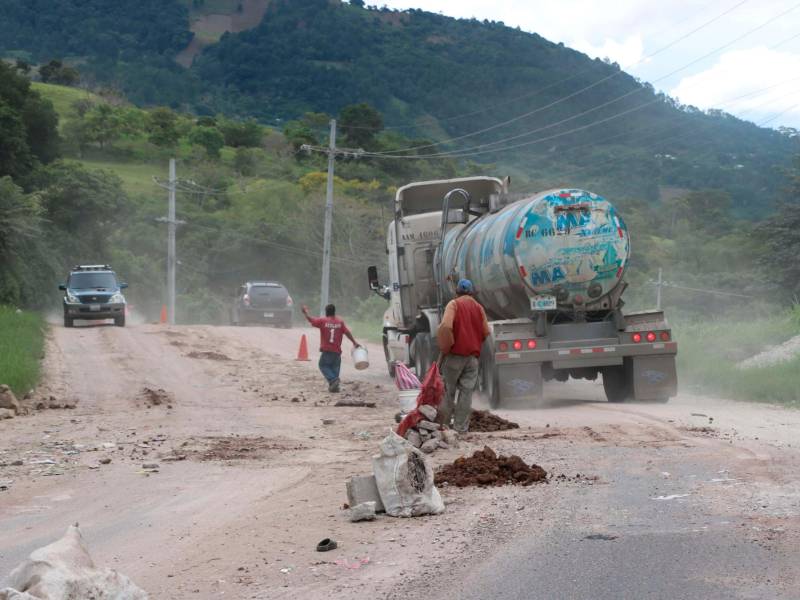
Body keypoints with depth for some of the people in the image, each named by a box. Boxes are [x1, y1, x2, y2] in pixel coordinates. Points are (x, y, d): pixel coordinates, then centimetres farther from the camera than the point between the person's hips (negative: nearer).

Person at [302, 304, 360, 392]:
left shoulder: (322, 321, -5)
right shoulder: (340, 322, 3)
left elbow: (311, 320, 3)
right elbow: (347, 332, -2)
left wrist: (305, 312, 21)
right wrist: (354, 342, 4)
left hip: (326, 350, -3)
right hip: (337, 351, 3)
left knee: (323, 365, 8)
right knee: (335, 367, 11)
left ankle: (333, 379, -15)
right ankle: (334, 386, 5)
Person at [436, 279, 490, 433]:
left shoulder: (454, 304, -4)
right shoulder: (479, 307, 10)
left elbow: (446, 326, -19)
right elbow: (486, 332, 8)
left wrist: (445, 346, -6)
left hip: (455, 355, -3)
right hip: (473, 356, 3)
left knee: (448, 391, 6)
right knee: (466, 392, 3)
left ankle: (443, 424, 8)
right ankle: (461, 427, 0)